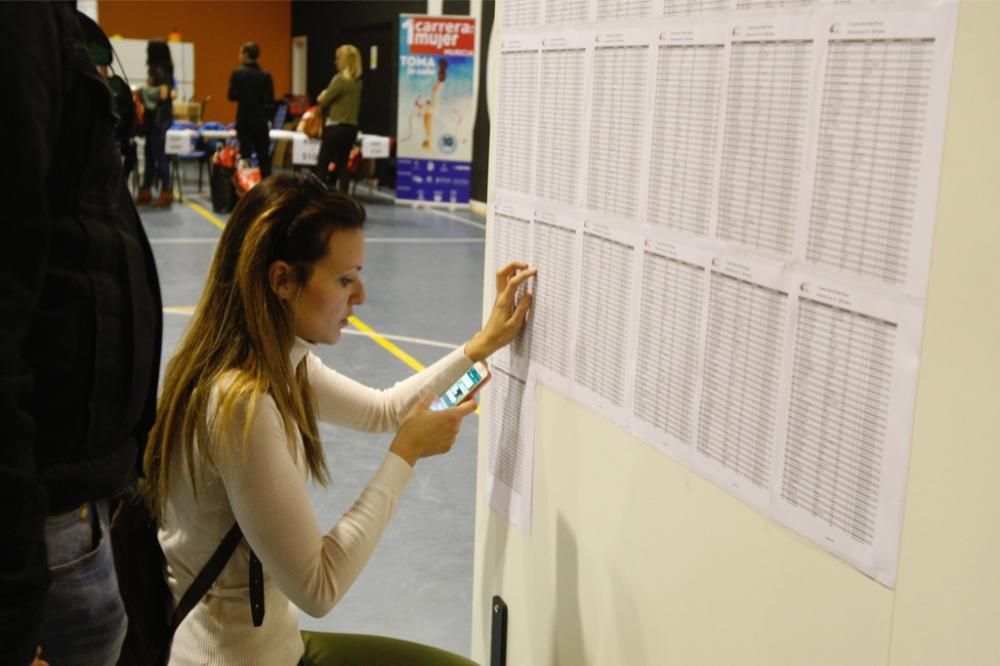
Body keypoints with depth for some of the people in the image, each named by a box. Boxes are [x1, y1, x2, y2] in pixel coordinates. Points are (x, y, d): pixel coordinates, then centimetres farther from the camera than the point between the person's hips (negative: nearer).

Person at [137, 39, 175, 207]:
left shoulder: (159, 71, -14)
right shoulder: (164, 71, 13)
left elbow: (162, 94, -22)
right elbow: (173, 93, 16)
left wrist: (147, 90, -8)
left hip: (159, 118, -10)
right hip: (156, 118, 10)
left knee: (159, 155, -4)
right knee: (150, 154, 13)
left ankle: (166, 193, 1)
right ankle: (146, 191, 19)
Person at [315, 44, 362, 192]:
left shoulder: (340, 78, -15)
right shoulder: (358, 81, 9)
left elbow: (323, 102, -9)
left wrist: (322, 98, 13)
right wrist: (328, 98, 18)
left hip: (336, 127, -7)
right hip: (351, 128, 7)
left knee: (322, 165, 0)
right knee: (342, 165, 11)